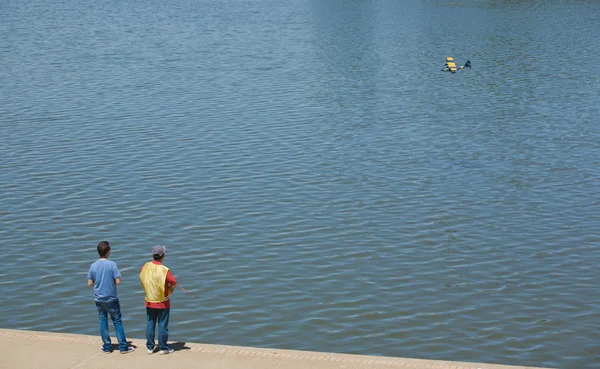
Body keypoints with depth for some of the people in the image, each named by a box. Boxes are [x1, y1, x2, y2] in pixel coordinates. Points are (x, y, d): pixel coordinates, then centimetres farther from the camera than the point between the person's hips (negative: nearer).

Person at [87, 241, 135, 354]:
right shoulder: (112, 265, -14)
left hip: (99, 299, 3)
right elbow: (118, 282, -17)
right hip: (111, 298, -3)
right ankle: (123, 347, 8)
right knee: (117, 322, 6)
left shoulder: (93, 266, -4)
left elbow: (89, 284, -2)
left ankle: (106, 347, 16)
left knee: (103, 322, 12)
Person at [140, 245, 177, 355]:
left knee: (150, 324, 13)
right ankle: (163, 348, 12)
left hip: (149, 301, 4)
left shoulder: (145, 267, -7)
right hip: (162, 302, -4)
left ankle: (150, 347, 20)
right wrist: (168, 290, 2)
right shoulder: (164, 270, -21)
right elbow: (174, 283, -17)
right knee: (162, 325, 6)